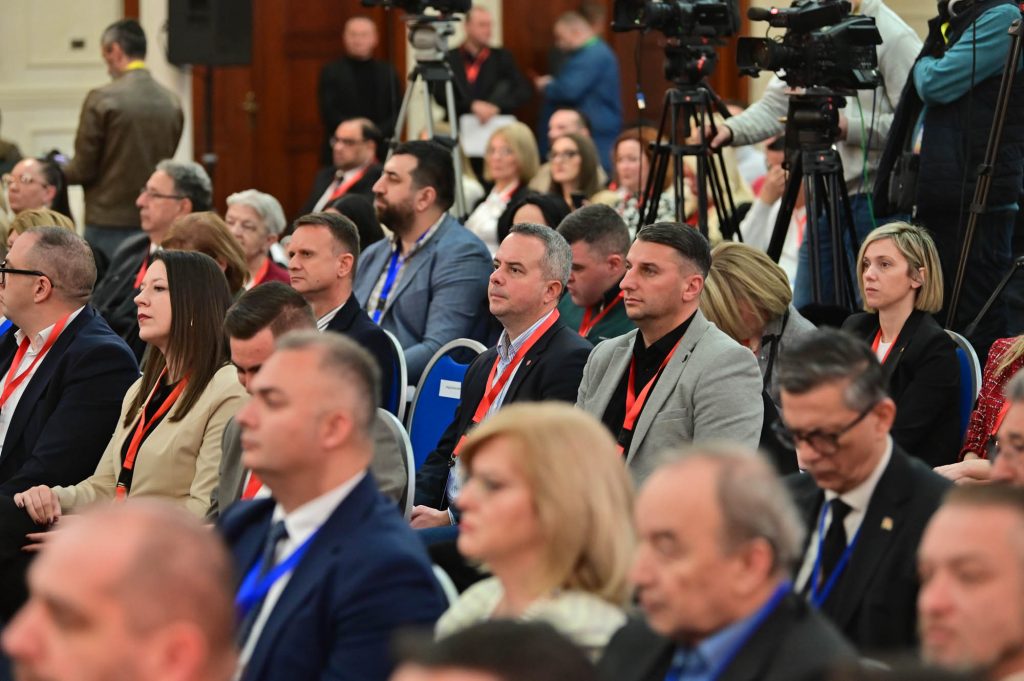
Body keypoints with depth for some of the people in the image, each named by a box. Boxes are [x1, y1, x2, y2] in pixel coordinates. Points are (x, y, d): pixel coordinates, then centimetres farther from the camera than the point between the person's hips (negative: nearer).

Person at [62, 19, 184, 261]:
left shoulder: (101, 99, -11)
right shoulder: (172, 102, 3)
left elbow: (83, 169, -7)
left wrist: (56, 173, 13)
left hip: (109, 225, -5)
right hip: (157, 222, 5)